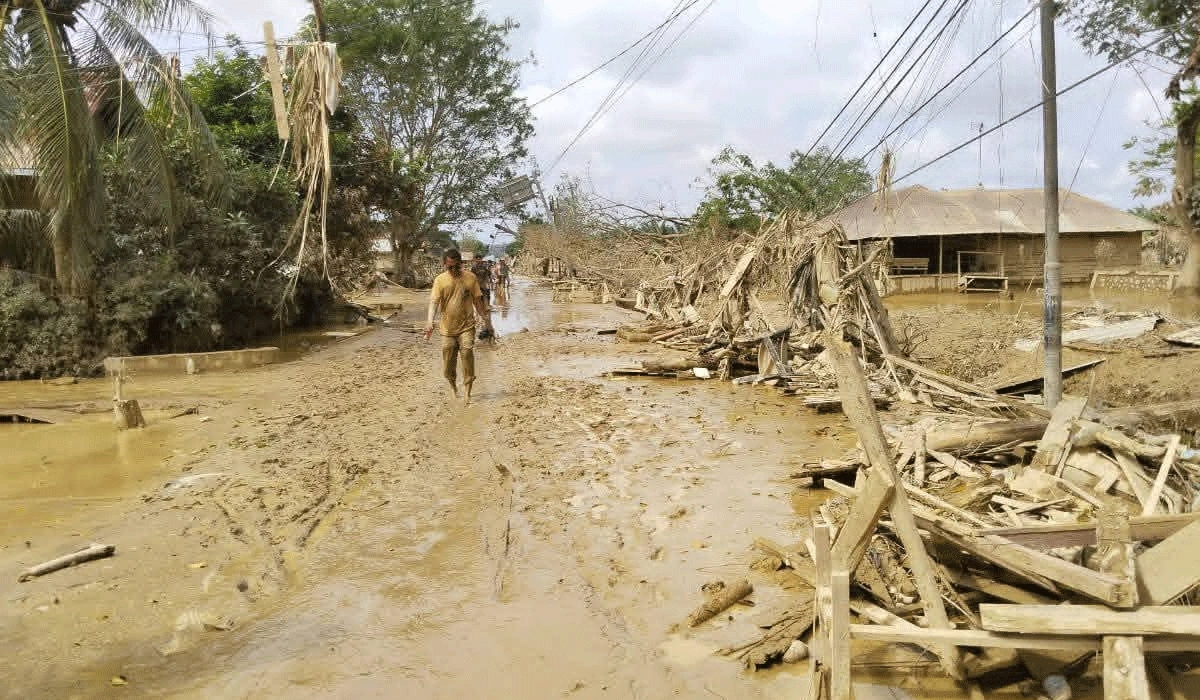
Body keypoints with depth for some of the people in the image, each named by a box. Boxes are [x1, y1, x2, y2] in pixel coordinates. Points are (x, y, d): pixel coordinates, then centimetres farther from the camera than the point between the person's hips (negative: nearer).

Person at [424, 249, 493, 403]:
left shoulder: (470, 278, 2)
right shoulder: (440, 280, -1)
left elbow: (478, 301, 9)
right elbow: (434, 301, -9)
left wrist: (486, 320, 10)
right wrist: (429, 322, -24)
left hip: (466, 327, -1)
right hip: (447, 328, 1)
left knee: (467, 353, -16)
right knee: (448, 368, 7)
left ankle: (467, 393, -7)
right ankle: (453, 386, 36)